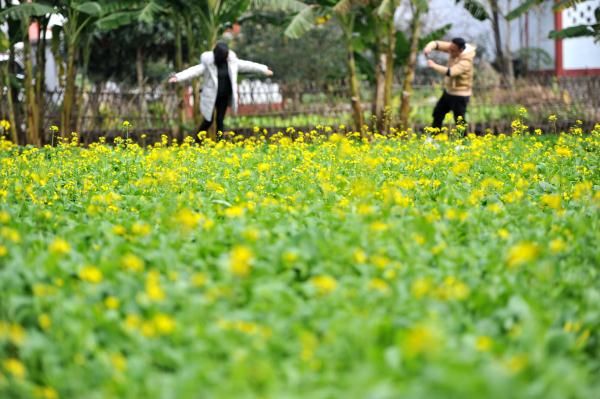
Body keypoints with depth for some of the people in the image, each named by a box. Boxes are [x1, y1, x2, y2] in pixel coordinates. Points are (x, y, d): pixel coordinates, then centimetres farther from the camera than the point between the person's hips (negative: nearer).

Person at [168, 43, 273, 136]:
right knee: (208, 121, 0)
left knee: (220, 121, 7)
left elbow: (246, 65, 7)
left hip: (224, 97, 3)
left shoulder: (232, 61, -2)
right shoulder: (208, 64, -15)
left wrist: (263, 69, 13)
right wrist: (178, 77, -35)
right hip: (211, 97, -3)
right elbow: (194, 71, -22)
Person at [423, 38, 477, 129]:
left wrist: (433, 65, -34)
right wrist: (429, 47, -32)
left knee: (459, 121, -3)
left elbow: (450, 72, -43)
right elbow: (437, 44, -8)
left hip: (460, 95, -9)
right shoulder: (453, 48, -9)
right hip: (448, 91, 9)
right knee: (438, 113, 22)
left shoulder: (466, 61, -31)